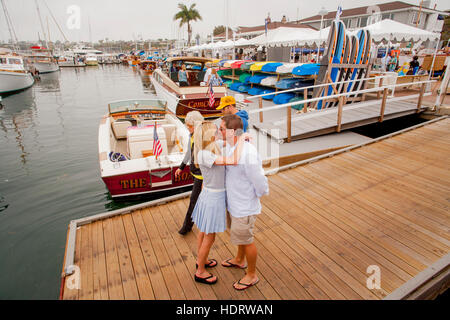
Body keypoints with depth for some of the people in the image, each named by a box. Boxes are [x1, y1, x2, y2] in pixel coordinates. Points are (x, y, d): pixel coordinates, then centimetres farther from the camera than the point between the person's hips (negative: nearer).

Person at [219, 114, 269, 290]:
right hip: (233, 203, 9)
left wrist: (257, 195, -5)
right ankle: (239, 260, 57)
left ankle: (252, 275, 39)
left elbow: (260, 182, -24)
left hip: (244, 207, -9)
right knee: (239, 233, 29)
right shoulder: (233, 147, -4)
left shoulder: (248, 153, -34)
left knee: (245, 240, 12)